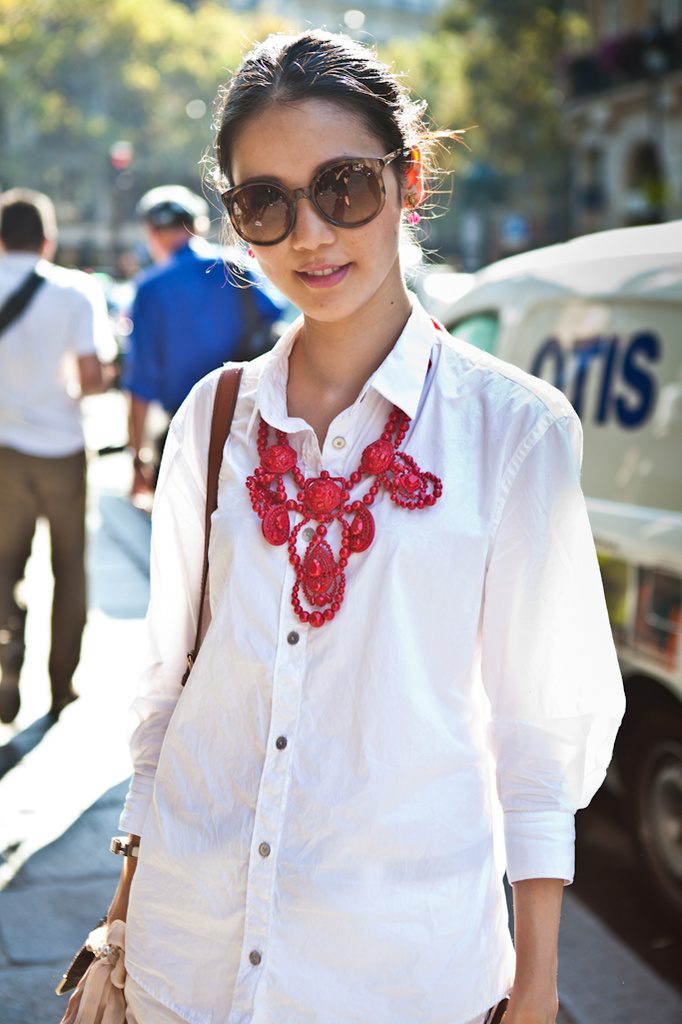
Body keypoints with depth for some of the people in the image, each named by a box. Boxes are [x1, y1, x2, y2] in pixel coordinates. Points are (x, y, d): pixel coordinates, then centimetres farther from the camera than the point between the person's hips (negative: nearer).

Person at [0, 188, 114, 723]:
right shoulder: (74, 289, -8)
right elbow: (90, 376, -13)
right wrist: (106, 377, 9)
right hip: (60, 444, -1)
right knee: (69, 567, 13)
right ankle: (63, 685, 21)